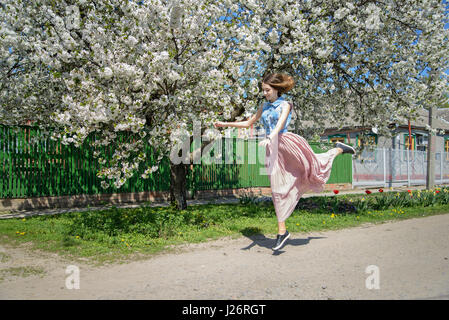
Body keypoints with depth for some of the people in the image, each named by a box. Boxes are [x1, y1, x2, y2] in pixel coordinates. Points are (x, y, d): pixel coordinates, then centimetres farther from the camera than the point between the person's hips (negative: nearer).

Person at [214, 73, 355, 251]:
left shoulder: (285, 105, -1)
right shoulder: (264, 107, 15)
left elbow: (280, 124, -19)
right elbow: (248, 123, 22)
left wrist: (269, 139, -37)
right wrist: (225, 124, 16)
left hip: (287, 143, -4)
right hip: (272, 150, 5)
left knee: (313, 167, 10)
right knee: (277, 189, 2)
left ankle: (339, 150, 40)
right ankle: (282, 231, 7)